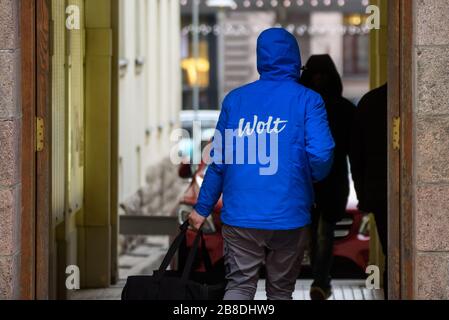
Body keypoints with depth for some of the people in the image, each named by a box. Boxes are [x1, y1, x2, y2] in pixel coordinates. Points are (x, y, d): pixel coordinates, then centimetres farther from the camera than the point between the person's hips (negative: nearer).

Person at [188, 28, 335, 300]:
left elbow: (219, 159, 8)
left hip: (240, 214, 2)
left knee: (239, 286, 4)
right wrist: (313, 179, 11)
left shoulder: (235, 99, 7)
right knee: (281, 290, 11)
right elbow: (321, 154, -12)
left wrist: (203, 208, 17)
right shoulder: (308, 100, -2)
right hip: (289, 216, -1)